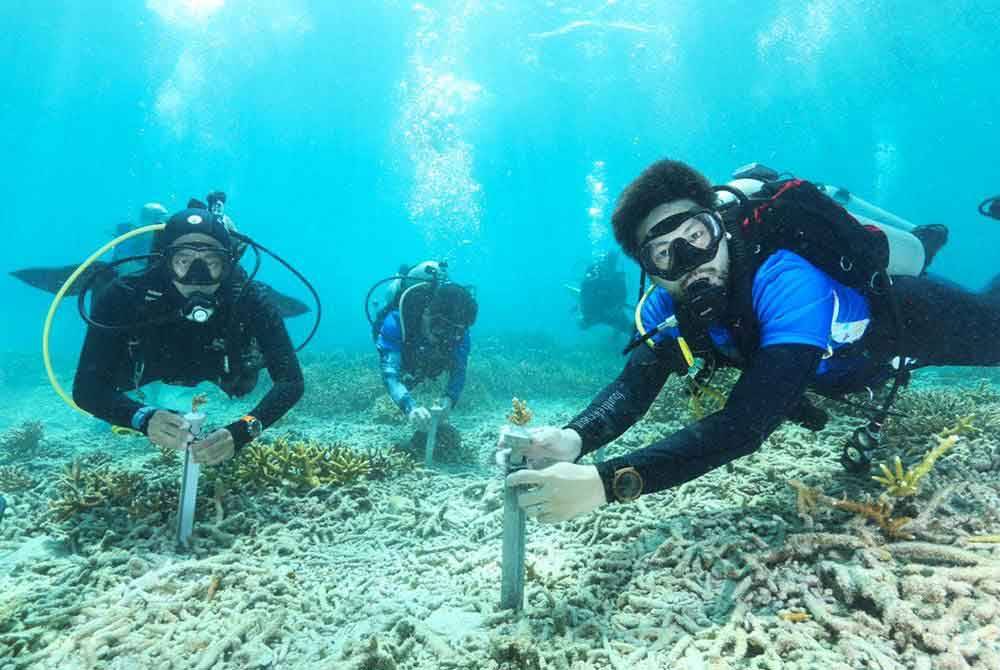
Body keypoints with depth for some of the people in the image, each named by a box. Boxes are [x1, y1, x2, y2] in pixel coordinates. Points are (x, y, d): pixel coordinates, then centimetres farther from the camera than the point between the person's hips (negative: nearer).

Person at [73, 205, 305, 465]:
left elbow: (291, 382, -43)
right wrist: (144, 418, -59)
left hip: (217, 373, 0)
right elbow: (86, 388, -39)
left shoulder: (249, 300, -40)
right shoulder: (124, 296, -39)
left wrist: (243, 430, -60)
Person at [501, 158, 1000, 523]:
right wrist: (573, 440, -57)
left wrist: (606, 482, -67)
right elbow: (631, 389, -35)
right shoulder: (666, 307, -29)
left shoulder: (786, 284, -48)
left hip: (913, 317, -4)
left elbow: (746, 425, -58)